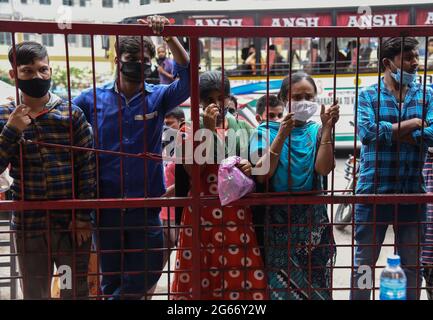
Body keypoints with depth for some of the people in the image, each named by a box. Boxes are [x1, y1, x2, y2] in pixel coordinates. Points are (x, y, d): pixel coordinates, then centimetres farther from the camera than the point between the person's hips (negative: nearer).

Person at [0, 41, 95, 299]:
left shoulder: (72, 114, -2)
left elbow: (88, 167, -3)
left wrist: (83, 216, -7)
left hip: (72, 221, -1)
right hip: (28, 224, 2)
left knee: (76, 291, 11)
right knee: (35, 294, 16)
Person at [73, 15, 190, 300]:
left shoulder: (158, 97, -1)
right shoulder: (93, 98, 0)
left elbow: (188, 76, -16)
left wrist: (168, 36, -27)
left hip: (146, 204, 0)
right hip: (105, 204, 1)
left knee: (146, 275, 8)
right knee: (112, 278, 15)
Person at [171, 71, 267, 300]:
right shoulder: (189, 130, 3)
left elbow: (253, 168, 17)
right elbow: (193, 169, -13)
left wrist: (250, 169, -6)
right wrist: (208, 128, -16)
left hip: (236, 216, 2)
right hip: (201, 215, -2)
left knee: (239, 278, 3)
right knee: (198, 280, 1)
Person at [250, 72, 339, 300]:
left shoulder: (317, 131, 4)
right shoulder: (267, 130, -1)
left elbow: (323, 169, -12)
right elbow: (261, 175, -14)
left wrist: (327, 128, -16)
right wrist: (282, 136, -20)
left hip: (313, 218, 2)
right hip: (277, 219, -2)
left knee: (314, 284, 10)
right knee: (279, 284, 5)